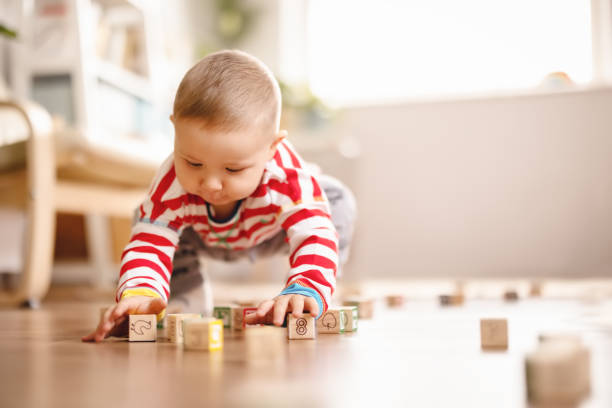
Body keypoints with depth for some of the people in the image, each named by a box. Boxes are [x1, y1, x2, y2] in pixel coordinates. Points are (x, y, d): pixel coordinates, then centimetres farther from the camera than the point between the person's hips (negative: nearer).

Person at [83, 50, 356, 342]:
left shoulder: (289, 178, -47)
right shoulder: (172, 185, -43)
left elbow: (315, 238, -52)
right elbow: (148, 242, -45)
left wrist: (304, 291, -73)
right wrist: (139, 293, -67)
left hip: (270, 235, 0)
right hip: (201, 237, 1)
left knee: (338, 201, -17)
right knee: (148, 217, -19)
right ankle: (186, 302, 2)